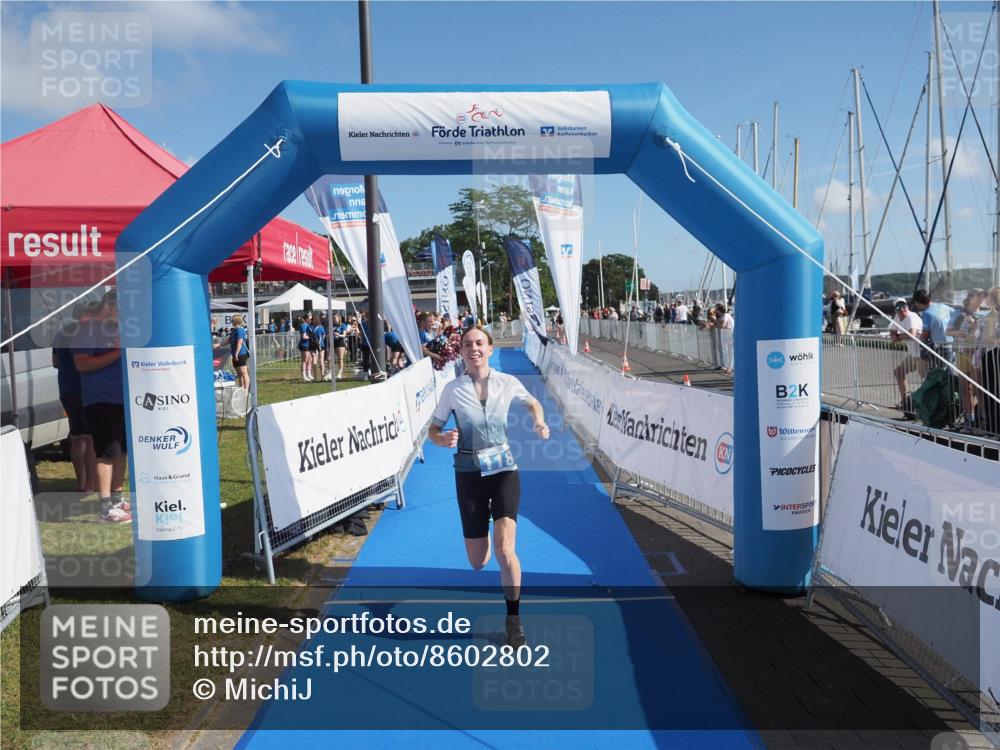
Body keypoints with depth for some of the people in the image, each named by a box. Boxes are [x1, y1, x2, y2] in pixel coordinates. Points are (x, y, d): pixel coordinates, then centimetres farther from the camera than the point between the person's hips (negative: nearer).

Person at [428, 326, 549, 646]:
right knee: (477, 562, 7)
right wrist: (443, 439, -20)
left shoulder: (507, 383, -3)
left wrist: (539, 422, -4)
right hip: (469, 474, 1)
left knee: (504, 548, -19)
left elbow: (533, 403, 17)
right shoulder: (452, 389, -4)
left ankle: (513, 619, 2)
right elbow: (433, 430, 3)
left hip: (503, 469, -1)